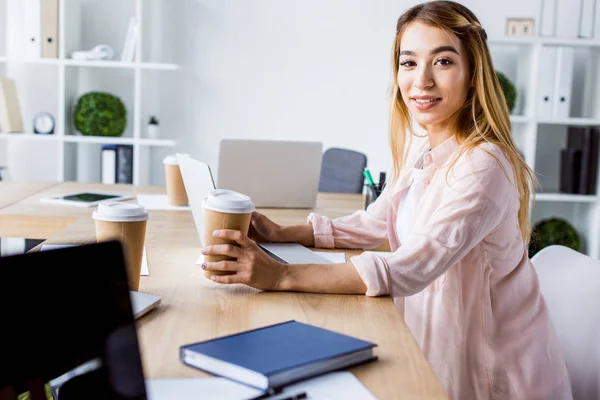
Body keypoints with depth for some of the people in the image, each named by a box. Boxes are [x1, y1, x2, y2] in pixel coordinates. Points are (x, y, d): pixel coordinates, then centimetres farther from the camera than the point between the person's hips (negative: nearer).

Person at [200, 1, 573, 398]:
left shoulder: (482, 166, -25)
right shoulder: (419, 146, 1)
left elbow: (411, 269, -32)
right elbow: (375, 223, 11)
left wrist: (281, 276, -35)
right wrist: (283, 233, -2)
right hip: (438, 350, 7)